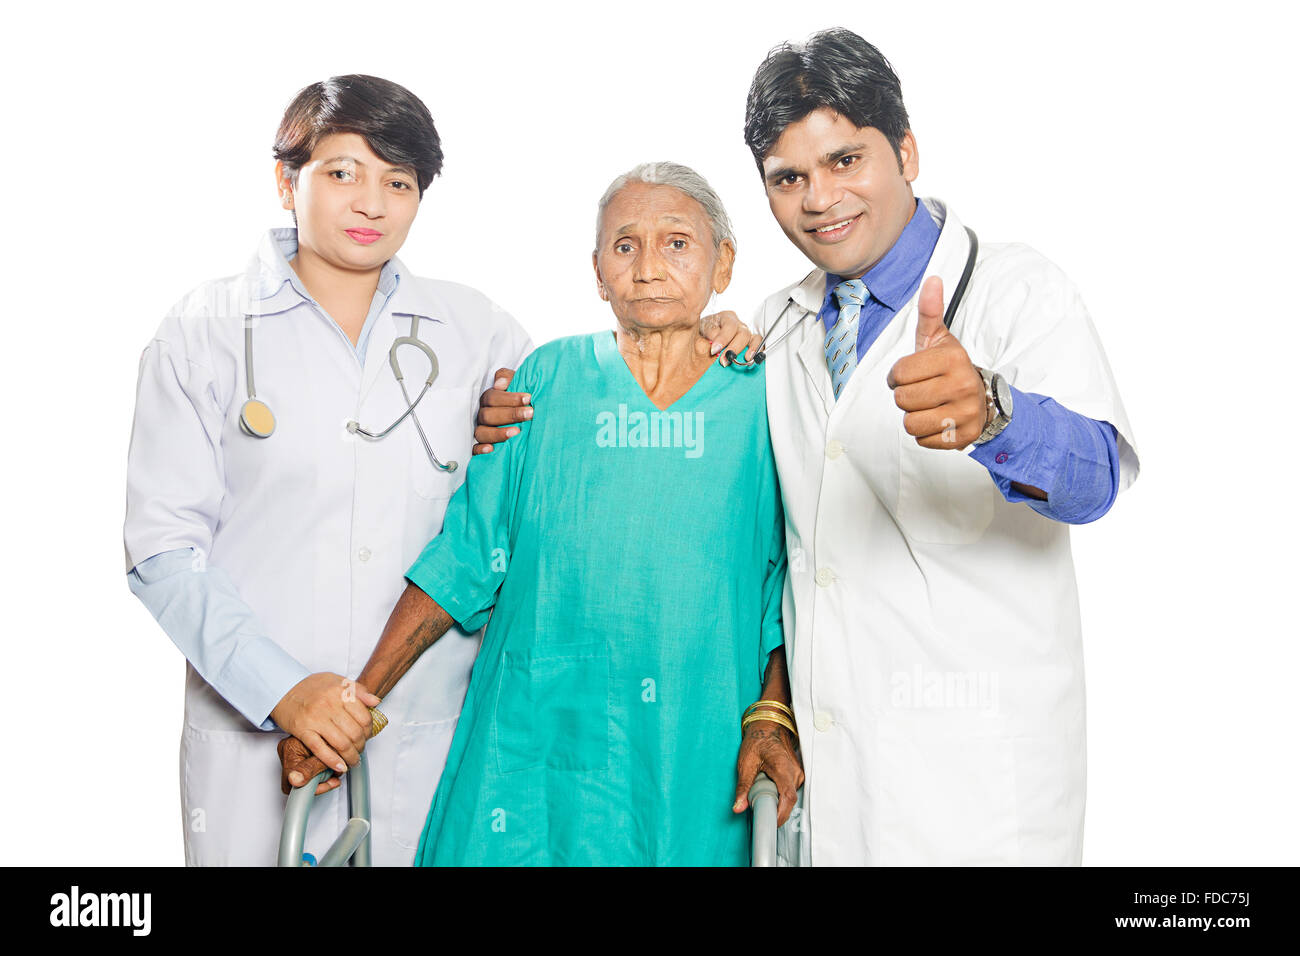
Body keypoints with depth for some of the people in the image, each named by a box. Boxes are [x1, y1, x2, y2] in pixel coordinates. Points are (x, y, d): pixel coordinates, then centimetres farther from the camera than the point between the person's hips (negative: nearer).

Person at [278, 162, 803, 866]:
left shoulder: (762, 399, -1)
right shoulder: (548, 378, 0)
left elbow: (789, 589, 2)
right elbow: (464, 556, 0)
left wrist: (772, 716, -11)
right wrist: (353, 705, -4)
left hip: (698, 765, 0)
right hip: (532, 747, 1)